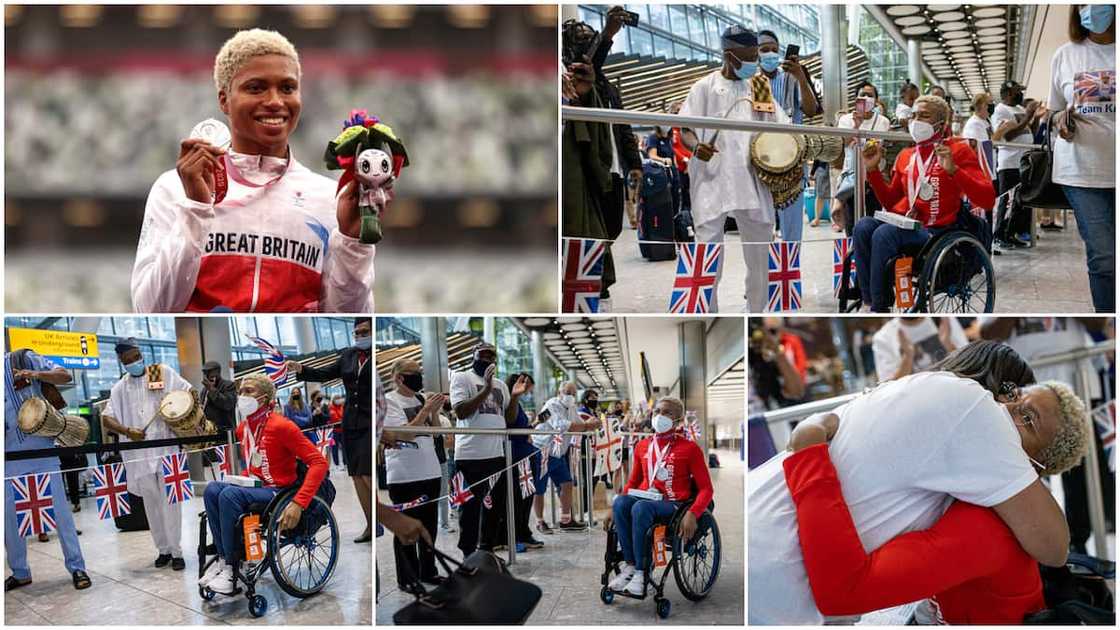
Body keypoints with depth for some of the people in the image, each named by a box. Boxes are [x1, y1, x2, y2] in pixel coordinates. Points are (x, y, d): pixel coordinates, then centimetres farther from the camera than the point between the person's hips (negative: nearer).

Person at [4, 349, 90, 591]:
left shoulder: (25, 359, 1)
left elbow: (66, 376, -4)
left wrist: (36, 374, -21)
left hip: (41, 448, -3)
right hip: (10, 455, 3)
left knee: (59, 508, -2)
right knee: (10, 515, 6)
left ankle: (76, 567, 3)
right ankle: (20, 572, 20)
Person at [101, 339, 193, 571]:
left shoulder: (163, 373, 4)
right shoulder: (120, 388, 11)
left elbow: (189, 393, 6)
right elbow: (106, 419, 6)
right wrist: (127, 431, -12)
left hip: (166, 449, -3)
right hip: (140, 454, 3)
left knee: (170, 501, -4)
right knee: (151, 503, 9)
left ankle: (176, 552, 2)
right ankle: (163, 549, 19)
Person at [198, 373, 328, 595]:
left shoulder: (281, 426, -15)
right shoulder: (243, 428, 9)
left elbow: (319, 463, -21)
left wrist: (299, 503, -30)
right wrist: (241, 480, 7)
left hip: (279, 491, -7)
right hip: (255, 487, 7)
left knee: (230, 495, -29)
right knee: (212, 489, -18)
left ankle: (231, 567, -19)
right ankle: (223, 558, -15)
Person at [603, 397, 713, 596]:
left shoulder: (689, 448, 0)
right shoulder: (643, 446, 15)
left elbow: (705, 489, -2)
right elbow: (633, 482, 24)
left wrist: (692, 514, -19)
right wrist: (614, 509, 11)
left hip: (672, 504, -4)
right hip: (645, 499, 5)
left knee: (641, 508, -36)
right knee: (620, 502, -29)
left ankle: (641, 572, -29)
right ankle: (630, 565, -24)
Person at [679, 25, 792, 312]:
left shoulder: (759, 87, 14)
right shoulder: (704, 88, 3)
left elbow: (782, 126, 17)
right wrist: (696, 147, -23)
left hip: (752, 181, 4)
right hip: (713, 181, -4)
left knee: (759, 254, 8)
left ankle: (757, 312, 22)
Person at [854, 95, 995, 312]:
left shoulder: (958, 150, 2)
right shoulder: (906, 156, 18)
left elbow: (987, 199, -9)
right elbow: (891, 204, 21)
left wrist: (952, 169, -21)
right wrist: (873, 169, 11)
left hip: (935, 229, -5)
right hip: (905, 222, 5)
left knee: (884, 234, -31)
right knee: (862, 227, -25)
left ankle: (879, 307, -20)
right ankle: (870, 301, -21)